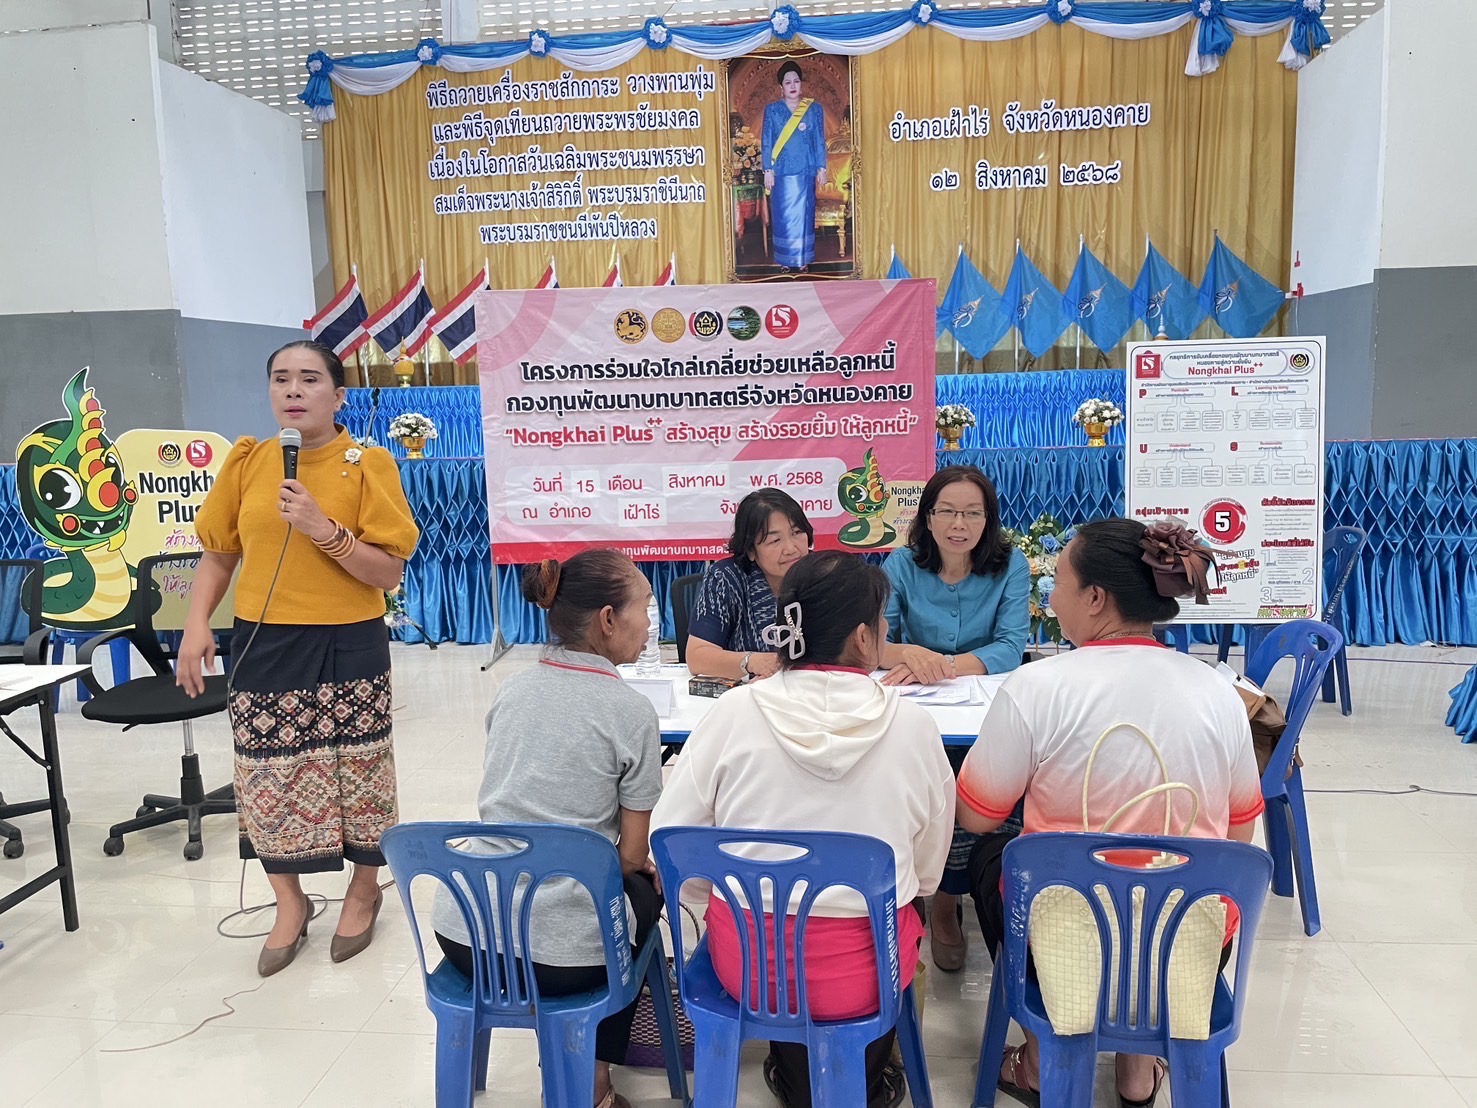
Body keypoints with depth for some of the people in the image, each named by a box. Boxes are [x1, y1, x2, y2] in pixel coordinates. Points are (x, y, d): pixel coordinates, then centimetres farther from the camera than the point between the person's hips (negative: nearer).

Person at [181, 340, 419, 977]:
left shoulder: (368, 465, -8)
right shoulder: (247, 461, 3)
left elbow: (390, 573, -11)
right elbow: (218, 554, 10)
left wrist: (322, 529, -23)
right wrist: (196, 627, -2)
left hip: (347, 647, -3)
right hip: (262, 646, 3)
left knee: (356, 773, 8)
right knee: (269, 777, 10)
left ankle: (364, 890, 33)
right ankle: (290, 903, 32)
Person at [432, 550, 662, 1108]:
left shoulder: (511, 691, 7)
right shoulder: (631, 710, -10)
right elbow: (631, 854, -5)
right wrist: (643, 867, 18)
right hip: (561, 955, -5)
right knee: (645, 888, 27)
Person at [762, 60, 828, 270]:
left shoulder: (814, 109, 3)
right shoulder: (772, 110, 2)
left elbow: (820, 141, 4)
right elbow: (766, 142, 2)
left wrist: (821, 169, 0)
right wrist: (768, 171, -4)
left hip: (805, 171, 0)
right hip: (781, 172, 0)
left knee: (803, 214, 3)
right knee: (783, 216, 3)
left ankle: (803, 258, 13)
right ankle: (785, 259, 13)